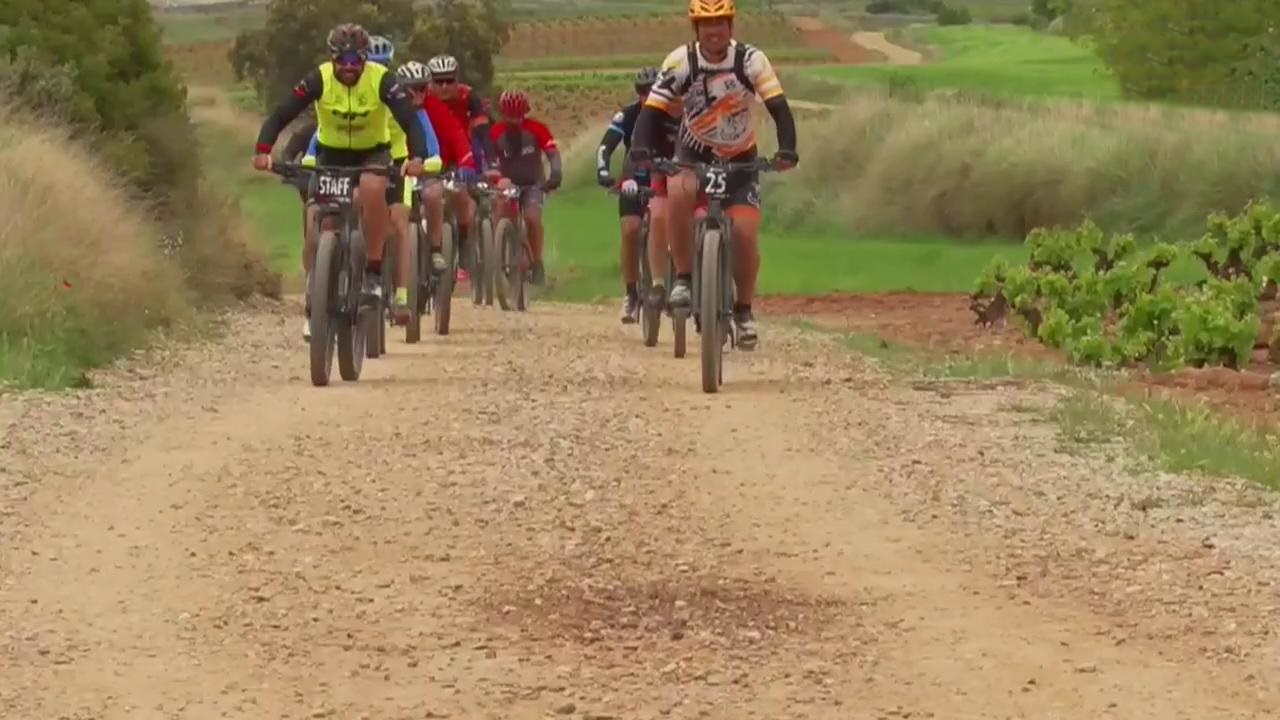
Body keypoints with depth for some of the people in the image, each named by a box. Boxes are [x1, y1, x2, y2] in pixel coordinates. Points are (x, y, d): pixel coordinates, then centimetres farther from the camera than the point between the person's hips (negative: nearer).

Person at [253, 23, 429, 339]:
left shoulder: (381, 80, -23)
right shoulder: (319, 80, -21)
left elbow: (410, 121, -30)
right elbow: (280, 115, -24)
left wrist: (416, 157, -50)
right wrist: (263, 150, -41)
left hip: (373, 153, -2)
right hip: (331, 153, 2)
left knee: (372, 189, -34)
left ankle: (373, 271, -23)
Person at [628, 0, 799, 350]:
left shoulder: (751, 60, -18)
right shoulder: (680, 61, -18)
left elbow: (778, 107, -22)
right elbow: (652, 110, -22)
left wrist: (786, 150, -39)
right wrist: (641, 150, -40)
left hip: (740, 160, 0)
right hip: (694, 154, 0)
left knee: (745, 232, -14)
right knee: (678, 193, -34)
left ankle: (744, 310, 9)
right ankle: (683, 278, -20)